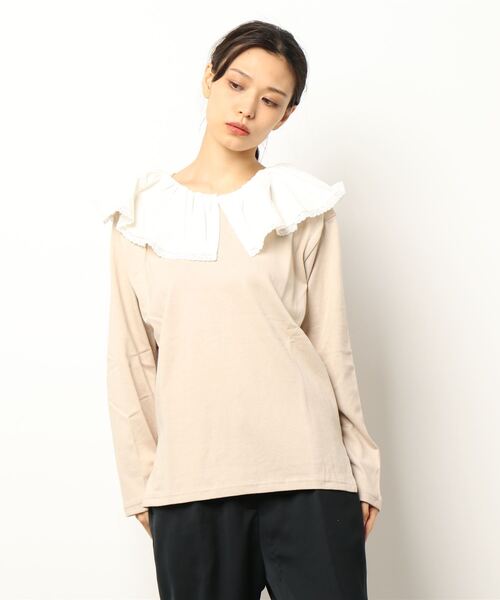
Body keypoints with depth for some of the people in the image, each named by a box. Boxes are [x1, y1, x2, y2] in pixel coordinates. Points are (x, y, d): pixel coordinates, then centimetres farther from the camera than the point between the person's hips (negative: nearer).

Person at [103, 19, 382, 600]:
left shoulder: (305, 207, 3)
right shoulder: (141, 216, 7)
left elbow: (331, 342, 4)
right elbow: (131, 360, 8)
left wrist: (363, 468, 4)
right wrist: (140, 483, 6)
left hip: (306, 475, -1)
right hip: (188, 481, 1)